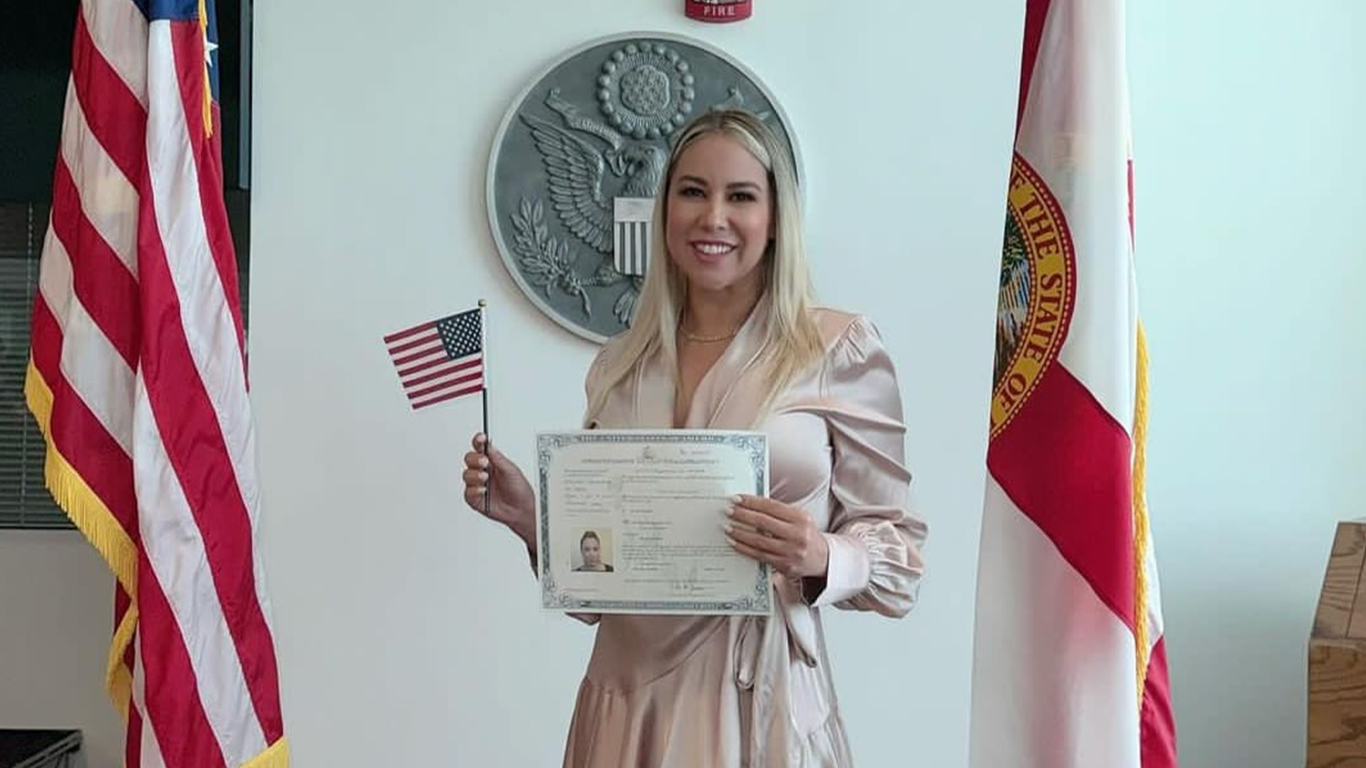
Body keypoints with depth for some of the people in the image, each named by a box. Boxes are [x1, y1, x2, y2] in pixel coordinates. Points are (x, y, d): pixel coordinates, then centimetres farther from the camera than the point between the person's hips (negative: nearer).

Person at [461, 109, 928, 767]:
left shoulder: (840, 349, -8)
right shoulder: (619, 365, 4)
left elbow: (897, 553, -4)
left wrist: (822, 559, -22)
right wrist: (530, 517, -7)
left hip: (760, 694, -3)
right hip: (630, 692, 3)